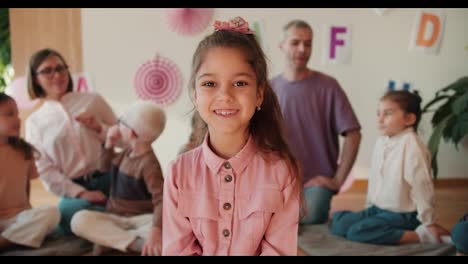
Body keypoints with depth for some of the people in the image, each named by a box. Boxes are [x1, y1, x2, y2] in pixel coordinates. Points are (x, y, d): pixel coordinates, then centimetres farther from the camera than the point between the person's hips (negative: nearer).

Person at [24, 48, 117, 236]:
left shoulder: (93, 100, 6)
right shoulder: (35, 122, 5)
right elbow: (45, 171, 0)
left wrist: (99, 128, -12)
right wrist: (81, 193, -12)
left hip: (109, 178, 1)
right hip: (75, 189, 0)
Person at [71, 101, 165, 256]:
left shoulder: (148, 163, -17)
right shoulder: (127, 152, 8)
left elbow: (161, 199, -28)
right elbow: (107, 167, 29)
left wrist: (156, 230, -44)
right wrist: (109, 144, 11)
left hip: (141, 219, -6)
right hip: (115, 218, 7)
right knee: (79, 219, -23)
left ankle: (109, 239, -31)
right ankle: (137, 244, -29)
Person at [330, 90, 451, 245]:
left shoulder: (411, 144, -20)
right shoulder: (381, 142, 6)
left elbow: (421, 186, -19)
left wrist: (428, 222, -15)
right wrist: (369, 207, 19)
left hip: (403, 215, -8)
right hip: (378, 209, 9)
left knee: (356, 232, -25)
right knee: (338, 223, -1)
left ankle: (423, 234, -18)